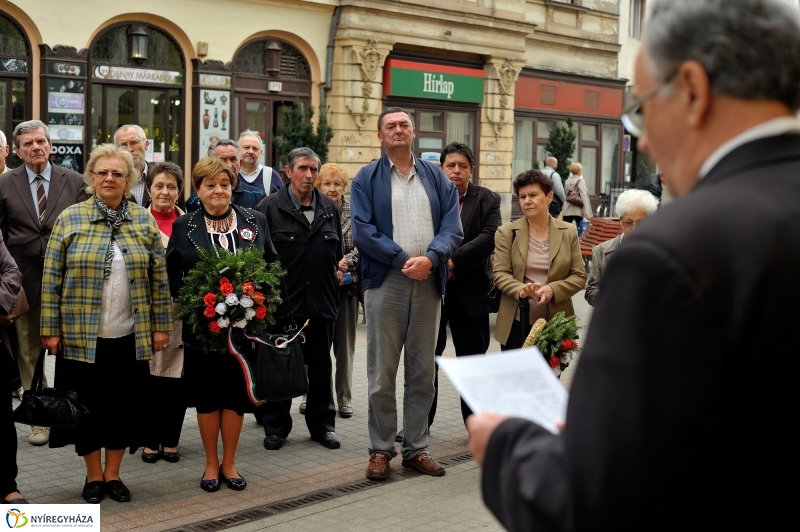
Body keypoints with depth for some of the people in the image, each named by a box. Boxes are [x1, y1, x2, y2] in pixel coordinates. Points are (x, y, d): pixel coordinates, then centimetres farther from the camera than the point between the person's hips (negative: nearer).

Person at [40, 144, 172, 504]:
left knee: (123, 404, 8)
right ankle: (93, 475, 23)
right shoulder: (70, 219, -1)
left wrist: (161, 325, 2)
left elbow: (158, 278, 6)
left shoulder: (145, 222, 4)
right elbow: (52, 278, -2)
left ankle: (113, 474, 23)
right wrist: (50, 329, -5)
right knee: (88, 405, 7)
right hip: (82, 336, -1)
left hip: (131, 337, 2)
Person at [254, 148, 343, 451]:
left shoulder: (330, 210, 10)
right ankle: (275, 426, 18)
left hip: (321, 301, 4)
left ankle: (322, 424, 23)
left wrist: (340, 267, 5)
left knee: (320, 368, 11)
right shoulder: (269, 208, -4)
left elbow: (337, 252, 21)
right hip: (282, 302, -4)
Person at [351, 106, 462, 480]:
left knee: (423, 372, 8)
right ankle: (381, 449, 11)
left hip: (428, 283, 3)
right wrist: (404, 259, -14)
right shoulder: (367, 179, 4)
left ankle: (416, 448, 17)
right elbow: (362, 230, -7)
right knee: (382, 372, 1)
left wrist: (430, 258, -15)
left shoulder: (436, 177, 12)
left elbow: (452, 225, 2)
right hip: (386, 282, -3)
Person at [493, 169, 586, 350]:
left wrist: (553, 290, -16)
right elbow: (500, 274, -2)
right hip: (516, 324, -1)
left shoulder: (568, 232, 5)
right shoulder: (506, 232, 3)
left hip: (556, 324, 1)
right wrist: (521, 290, -22)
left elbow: (579, 276, 3)